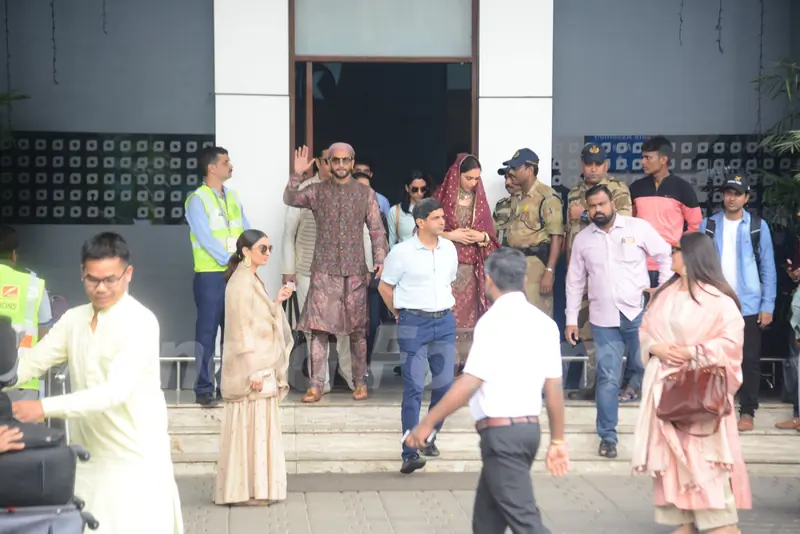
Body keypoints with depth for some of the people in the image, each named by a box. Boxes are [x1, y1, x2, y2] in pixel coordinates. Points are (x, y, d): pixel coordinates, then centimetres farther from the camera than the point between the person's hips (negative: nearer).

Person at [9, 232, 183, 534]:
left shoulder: (141, 322, -15)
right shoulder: (74, 319, 8)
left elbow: (116, 391, -24)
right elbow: (31, 362, 5)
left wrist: (45, 407, -30)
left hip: (136, 458, -6)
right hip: (87, 455, 6)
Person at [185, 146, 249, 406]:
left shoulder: (233, 197, 14)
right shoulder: (197, 199, -6)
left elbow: (246, 232, 10)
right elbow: (206, 238, -15)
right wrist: (230, 261, -19)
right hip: (210, 275, -6)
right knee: (207, 331, -3)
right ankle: (204, 388, 1)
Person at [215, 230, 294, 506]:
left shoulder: (251, 280, 15)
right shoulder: (241, 283, -14)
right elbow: (242, 329, -19)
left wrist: (276, 301, 9)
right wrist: (254, 371, -21)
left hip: (261, 366, 10)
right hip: (251, 368, -10)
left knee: (256, 424, 12)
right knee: (251, 424, -5)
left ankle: (254, 487, 17)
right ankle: (247, 490, 0)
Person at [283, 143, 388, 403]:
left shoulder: (365, 193, 4)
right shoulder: (317, 191, 5)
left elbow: (376, 229, 2)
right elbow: (290, 199, -6)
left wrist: (380, 258, -9)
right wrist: (297, 174, -20)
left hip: (355, 271, 0)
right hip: (324, 271, 0)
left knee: (357, 328, 6)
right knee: (318, 327, -3)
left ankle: (360, 382, 16)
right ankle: (316, 385, 1)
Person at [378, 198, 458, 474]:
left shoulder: (449, 249, 6)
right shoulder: (402, 252, -8)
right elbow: (385, 287, 3)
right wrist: (401, 314, 7)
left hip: (444, 321, 5)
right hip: (414, 323, -5)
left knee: (445, 383, 6)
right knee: (414, 387, -8)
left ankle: (429, 438, 27)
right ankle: (410, 453, -7)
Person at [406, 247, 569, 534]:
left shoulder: (494, 321, -13)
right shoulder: (544, 323, 7)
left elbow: (469, 383, -18)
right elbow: (554, 387, 7)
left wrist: (428, 423, -12)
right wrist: (557, 440, 14)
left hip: (501, 432, -8)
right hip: (529, 427, 8)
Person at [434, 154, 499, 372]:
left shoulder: (479, 200, 10)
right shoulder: (441, 197, -2)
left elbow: (491, 233, 14)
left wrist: (482, 237, -8)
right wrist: (451, 235, -13)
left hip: (472, 267, 3)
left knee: (468, 314, 1)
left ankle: (466, 361, 6)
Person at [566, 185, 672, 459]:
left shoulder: (638, 227, -1)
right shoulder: (582, 239, 7)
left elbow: (665, 256, 6)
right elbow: (575, 282, 12)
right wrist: (571, 319, 9)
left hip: (638, 312, -1)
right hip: (603, 318, 1)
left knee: (648, 368, 2)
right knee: (607, 379, 1)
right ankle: (607, 437, 9)